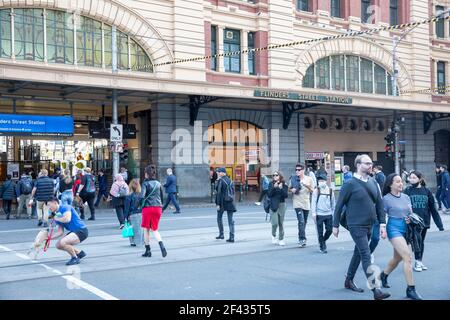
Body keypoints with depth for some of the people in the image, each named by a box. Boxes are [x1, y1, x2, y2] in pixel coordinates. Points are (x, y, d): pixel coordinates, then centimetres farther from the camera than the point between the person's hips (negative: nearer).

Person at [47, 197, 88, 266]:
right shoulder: (57, 215, 14)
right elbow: (60, 232, 12)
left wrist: (56, 219, -11)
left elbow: (67, 219, -29)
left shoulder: (65, 207, -10)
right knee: (58, 245, 11)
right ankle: (79, 253, 22)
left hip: (81, 230, -10)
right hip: (74, 232, 10)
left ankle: (75, 258, -3)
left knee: (63, 242, -25)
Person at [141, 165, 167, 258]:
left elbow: (142, 196, -19)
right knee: (155, 230, 13)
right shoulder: (158, 183, 9)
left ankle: (148, 250, 13)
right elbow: (162, 197, 13)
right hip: (158, 208, 4)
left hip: (148, 208, -4)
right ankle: (161, 245, -12)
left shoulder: (145, 183, -6)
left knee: (146, 229, 11)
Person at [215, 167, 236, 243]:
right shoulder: (230, 180, 9)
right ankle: (232, 237, 0)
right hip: (230, 202, 5)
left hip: (222, 202, -5)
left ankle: (221, 234, 18)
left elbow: (219, 193, -14)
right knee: (230, 219, 3)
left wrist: (218, 204, -13)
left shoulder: (220, 181, -10)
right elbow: (233, 190, 12)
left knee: (219, 217, 14)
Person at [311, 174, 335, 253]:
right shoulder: (316, 191, -2)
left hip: (329, 214, 3)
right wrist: (313, 213, -11)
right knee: (320, 231, 2)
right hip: (319, 214, -3)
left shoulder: (330, 191, 6)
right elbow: (313, 202, -4)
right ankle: (322, 247, 15)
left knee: (329, 230, 4)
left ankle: (323, 241, 31)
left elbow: (333, 202, 13)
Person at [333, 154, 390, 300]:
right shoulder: (350, 184, -11)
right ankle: (376, 290, -12)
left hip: (369, 225, 7)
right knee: (366, 256, -11)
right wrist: (335, 225, -3)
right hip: (356, 226, -7)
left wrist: (382, 223, 3)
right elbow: (339, 205, -6)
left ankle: (349, 281, 33)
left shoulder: (373, 183, 7)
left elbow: (379, 203, 10)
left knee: (358, 253, 17)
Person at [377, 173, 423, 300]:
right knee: (408, 257, -17)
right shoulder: (386, 199, -8)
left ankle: (384, 275, 45)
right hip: (394, 228, -7)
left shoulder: (406, 197, 9)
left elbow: (411, 213, 18)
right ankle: (410, 289, -10)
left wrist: (410, 219, -3)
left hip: (405, 229, 7)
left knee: (397, 258, 19)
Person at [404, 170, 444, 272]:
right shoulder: (407, 191, -3)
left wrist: (439, 223, 4)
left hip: (424, 221, 2)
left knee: (421, 241, 12)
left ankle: (420, 261, 25)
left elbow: (433, 208, 4)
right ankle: (417, 262, 7)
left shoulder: (426, 191, 2)